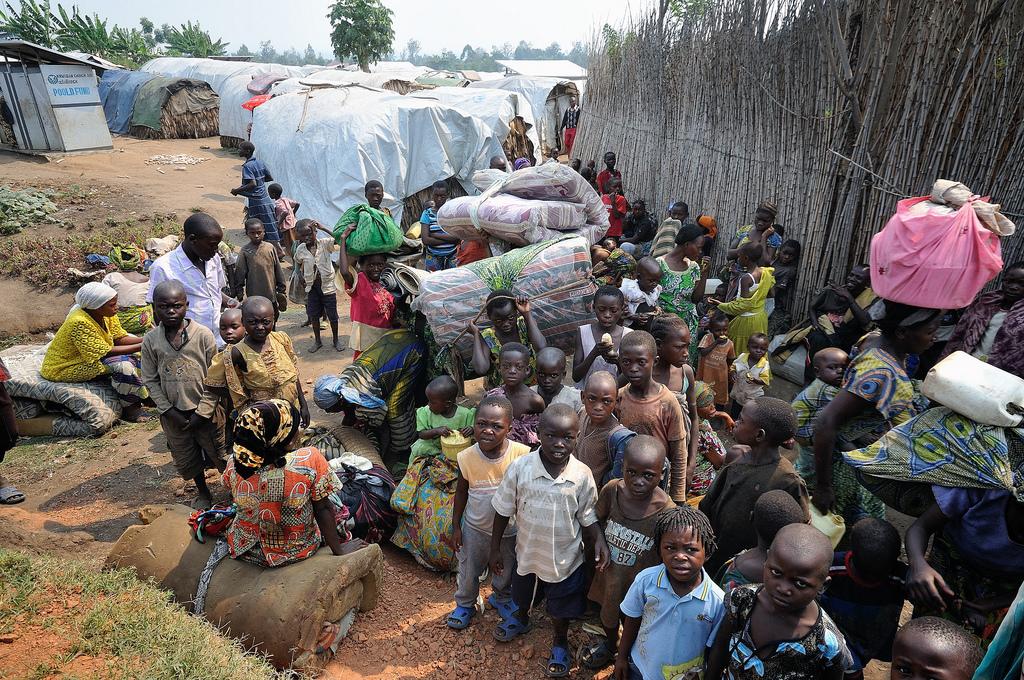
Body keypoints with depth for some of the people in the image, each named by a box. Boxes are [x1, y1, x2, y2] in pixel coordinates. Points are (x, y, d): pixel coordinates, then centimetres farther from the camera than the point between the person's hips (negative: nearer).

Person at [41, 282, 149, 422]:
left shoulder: (106, 314, -8)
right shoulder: (80, 323, -31)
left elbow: (120, 338, -6)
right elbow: (104, 352, -30)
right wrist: (140, 347, -31)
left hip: (88, 357, 9)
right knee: (122, 364, -26)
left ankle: (146, 394, -1)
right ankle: (130, 409, -15)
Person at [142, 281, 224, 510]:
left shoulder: (203, 335, -12)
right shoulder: (151, 340, -6)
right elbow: (150, 381, -1)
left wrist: (203, 411, -10)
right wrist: (169, 411, -7)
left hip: (205, 410, -3)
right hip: (173, 413, 3)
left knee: (220, 453, 9)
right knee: (186, 457, 19)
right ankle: (203, 492, 41)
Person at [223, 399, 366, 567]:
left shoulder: (234, 464, -23)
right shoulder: (310, 461, -32)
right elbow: (322, 509, -20)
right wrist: (338, 550, -8)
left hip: (245, 549, 3)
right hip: (297, 551, -3)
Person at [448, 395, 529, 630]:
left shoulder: (522, 454, -27)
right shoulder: (467, 457, -22)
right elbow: (461, 491, -5)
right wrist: (456, 526, 0)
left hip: (509, 529, 0)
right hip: (475, 528, 0)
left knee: (505, 572, 27)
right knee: (468, 571, 23)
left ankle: (501, 597, 58)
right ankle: (465, 604, 53)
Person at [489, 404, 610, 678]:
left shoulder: (582, 476, -21)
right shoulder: (520, 468, -23)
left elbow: (588, 516, -6)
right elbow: (503, 511, -10)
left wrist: (599, 541, -22)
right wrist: (495, 549, -4)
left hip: (565, 558, -1)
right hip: (528, 552, 1)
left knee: (561, 607, 23)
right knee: (523, 596, 31)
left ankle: (560, 642, 54)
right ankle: (521, 618, 65)